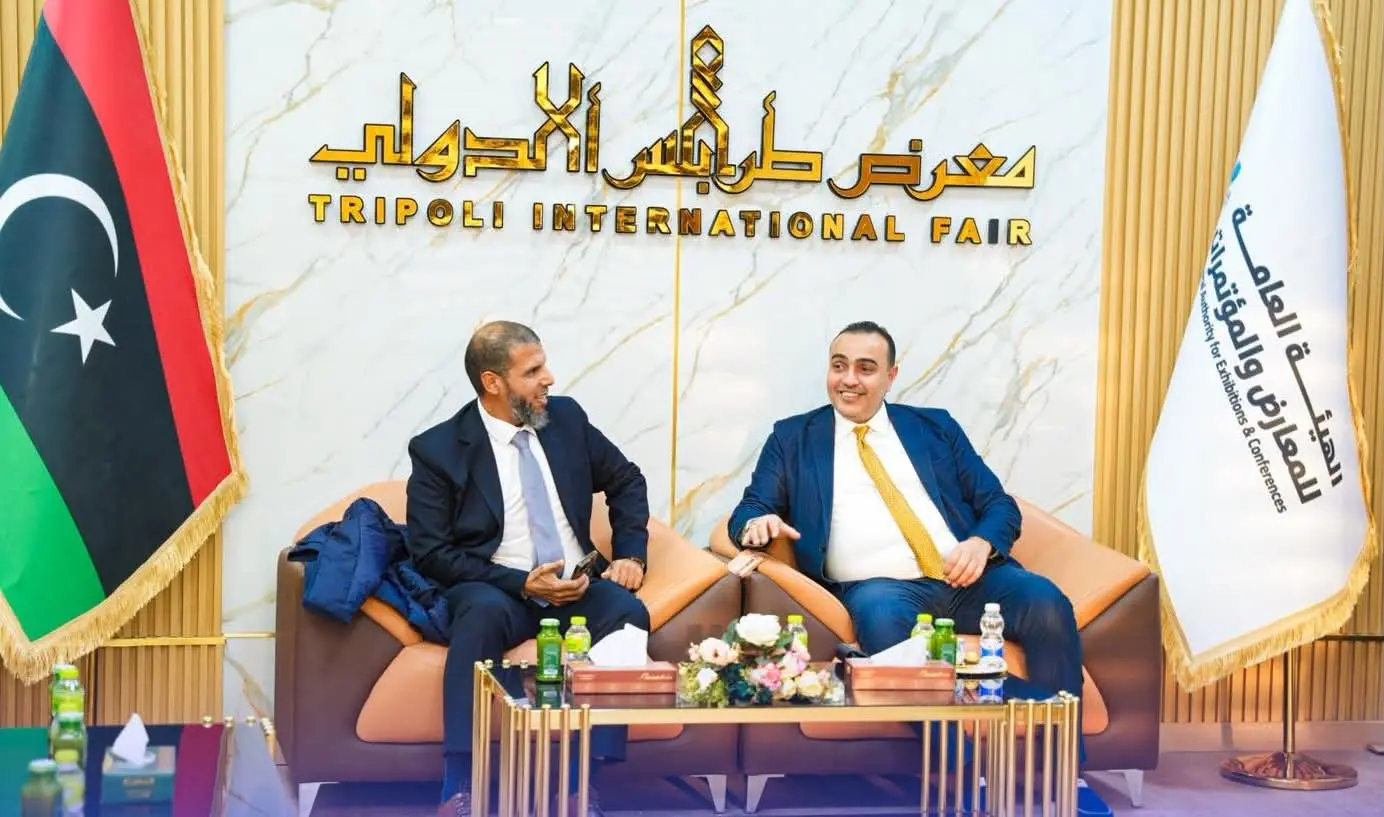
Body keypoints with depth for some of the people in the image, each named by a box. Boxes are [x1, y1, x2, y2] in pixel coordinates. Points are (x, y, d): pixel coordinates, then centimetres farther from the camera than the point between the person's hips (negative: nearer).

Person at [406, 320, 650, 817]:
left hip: (578, 587, 3)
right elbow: (430, 553, -9)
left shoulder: (566, 417, 5)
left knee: (628, 613, -28)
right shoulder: (438, 448, -6)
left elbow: (627, 482, 18)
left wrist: (629, 555, 2)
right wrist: (522, 583, -18)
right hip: (497, 591, -3)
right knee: (483, 612, -37)